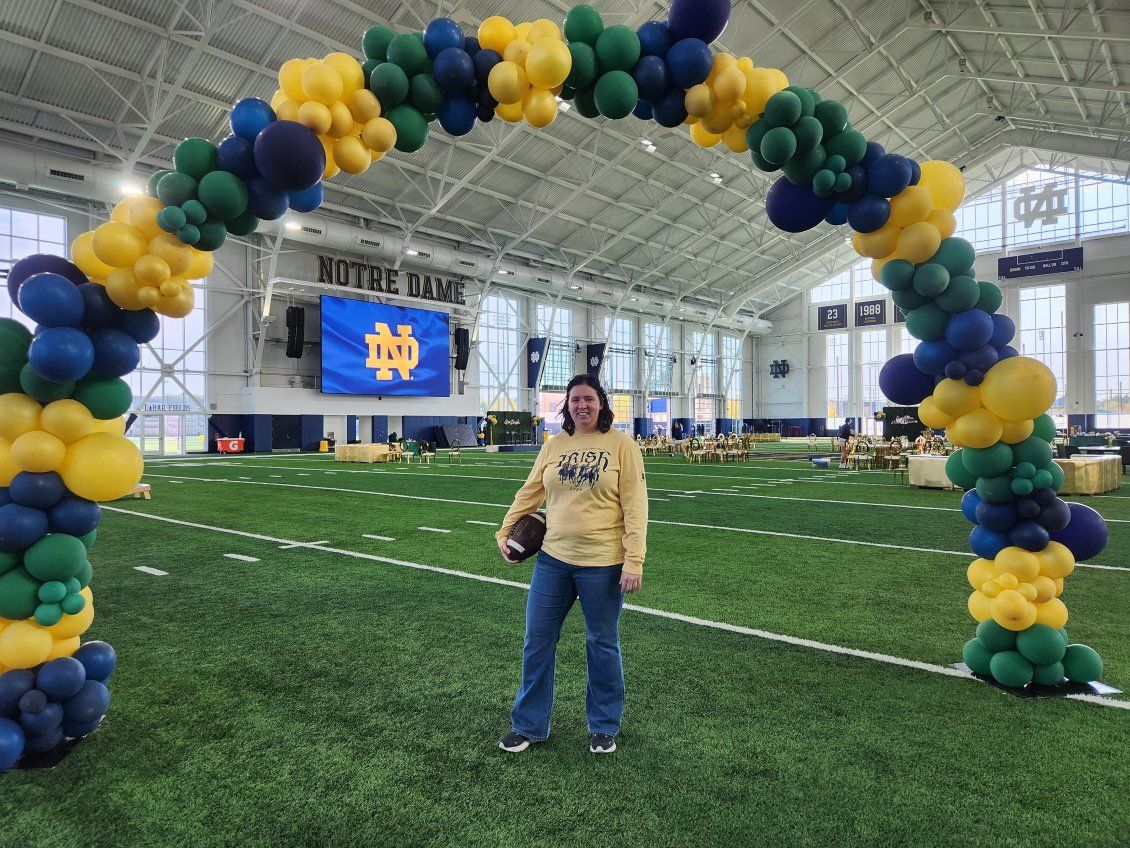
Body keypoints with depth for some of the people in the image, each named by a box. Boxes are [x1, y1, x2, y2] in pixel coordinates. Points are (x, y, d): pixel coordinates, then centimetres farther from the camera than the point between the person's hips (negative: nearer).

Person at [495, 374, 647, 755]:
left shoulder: (622, 445, -6)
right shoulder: (554, 445, 5)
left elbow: (635, 506, -10)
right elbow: (529, 492, 14)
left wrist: (634, 561, -15)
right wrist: (504, 531, 11)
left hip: (602, 564, -4)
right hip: (553, 559, 4)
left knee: (602, 645, 12)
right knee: (537, 642, 10)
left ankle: (604, 727, 32)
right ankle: (528, 726, 28)